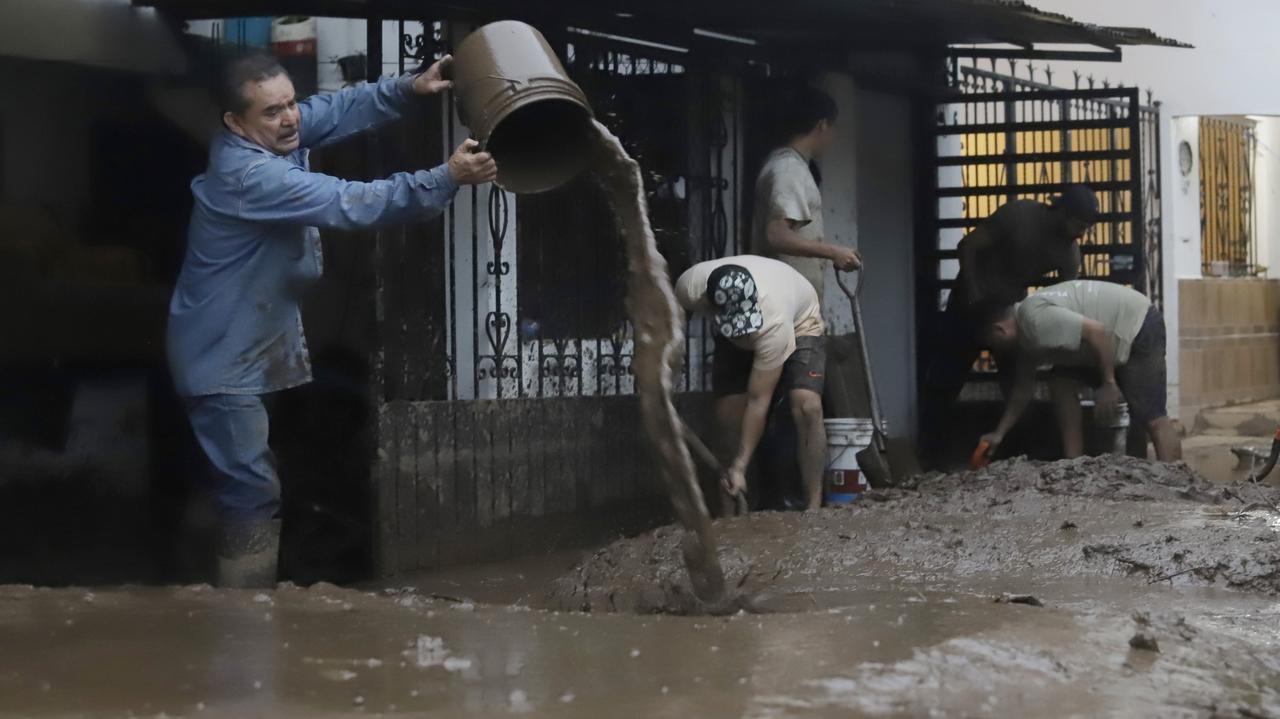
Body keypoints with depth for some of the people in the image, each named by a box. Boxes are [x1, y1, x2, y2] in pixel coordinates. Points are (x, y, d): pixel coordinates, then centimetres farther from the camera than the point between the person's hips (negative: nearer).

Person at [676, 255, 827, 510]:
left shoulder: (773, 321, -45)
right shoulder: (690, 287, -37)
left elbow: (758, 402, -38)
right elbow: (674, 314, -7)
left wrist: (739, 466, -36)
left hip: (799, 323, -4)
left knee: (807, 407, -25)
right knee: (727, 413, -11)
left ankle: (814, 506, -18)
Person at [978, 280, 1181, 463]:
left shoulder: (1036, 319, -23)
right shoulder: (1026, 336, 10)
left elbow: (1097, 332, -29)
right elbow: (1023, 389, 19)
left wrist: (1108, 383, -22)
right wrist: (999, 433, 19)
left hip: (1139, 326, -10)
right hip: (1117, 332, 10)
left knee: (1151, 417, -17)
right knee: (1061, 381, 6)